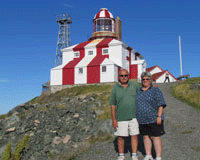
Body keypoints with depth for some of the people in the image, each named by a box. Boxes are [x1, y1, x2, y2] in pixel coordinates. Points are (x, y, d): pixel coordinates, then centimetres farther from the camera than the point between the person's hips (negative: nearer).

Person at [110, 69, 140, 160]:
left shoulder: (134, 85, 5)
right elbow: (112, 105, 0)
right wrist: (114, 119, -4)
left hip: (134, 116, 2)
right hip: (121, 118, -1)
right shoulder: (115, 88, 0)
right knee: (121, 137, 4)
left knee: (134, 135, 4)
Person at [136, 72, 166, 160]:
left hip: (153, 119, -5)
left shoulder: (155, 90, -2)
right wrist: (136, 118, 14)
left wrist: (159, 116, -15)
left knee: (155, 137, -2)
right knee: (146, 137, 10)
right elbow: (135, 105, 18)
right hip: (142, 120, 5)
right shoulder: (138, 91, 12)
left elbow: (161, 105, -7)